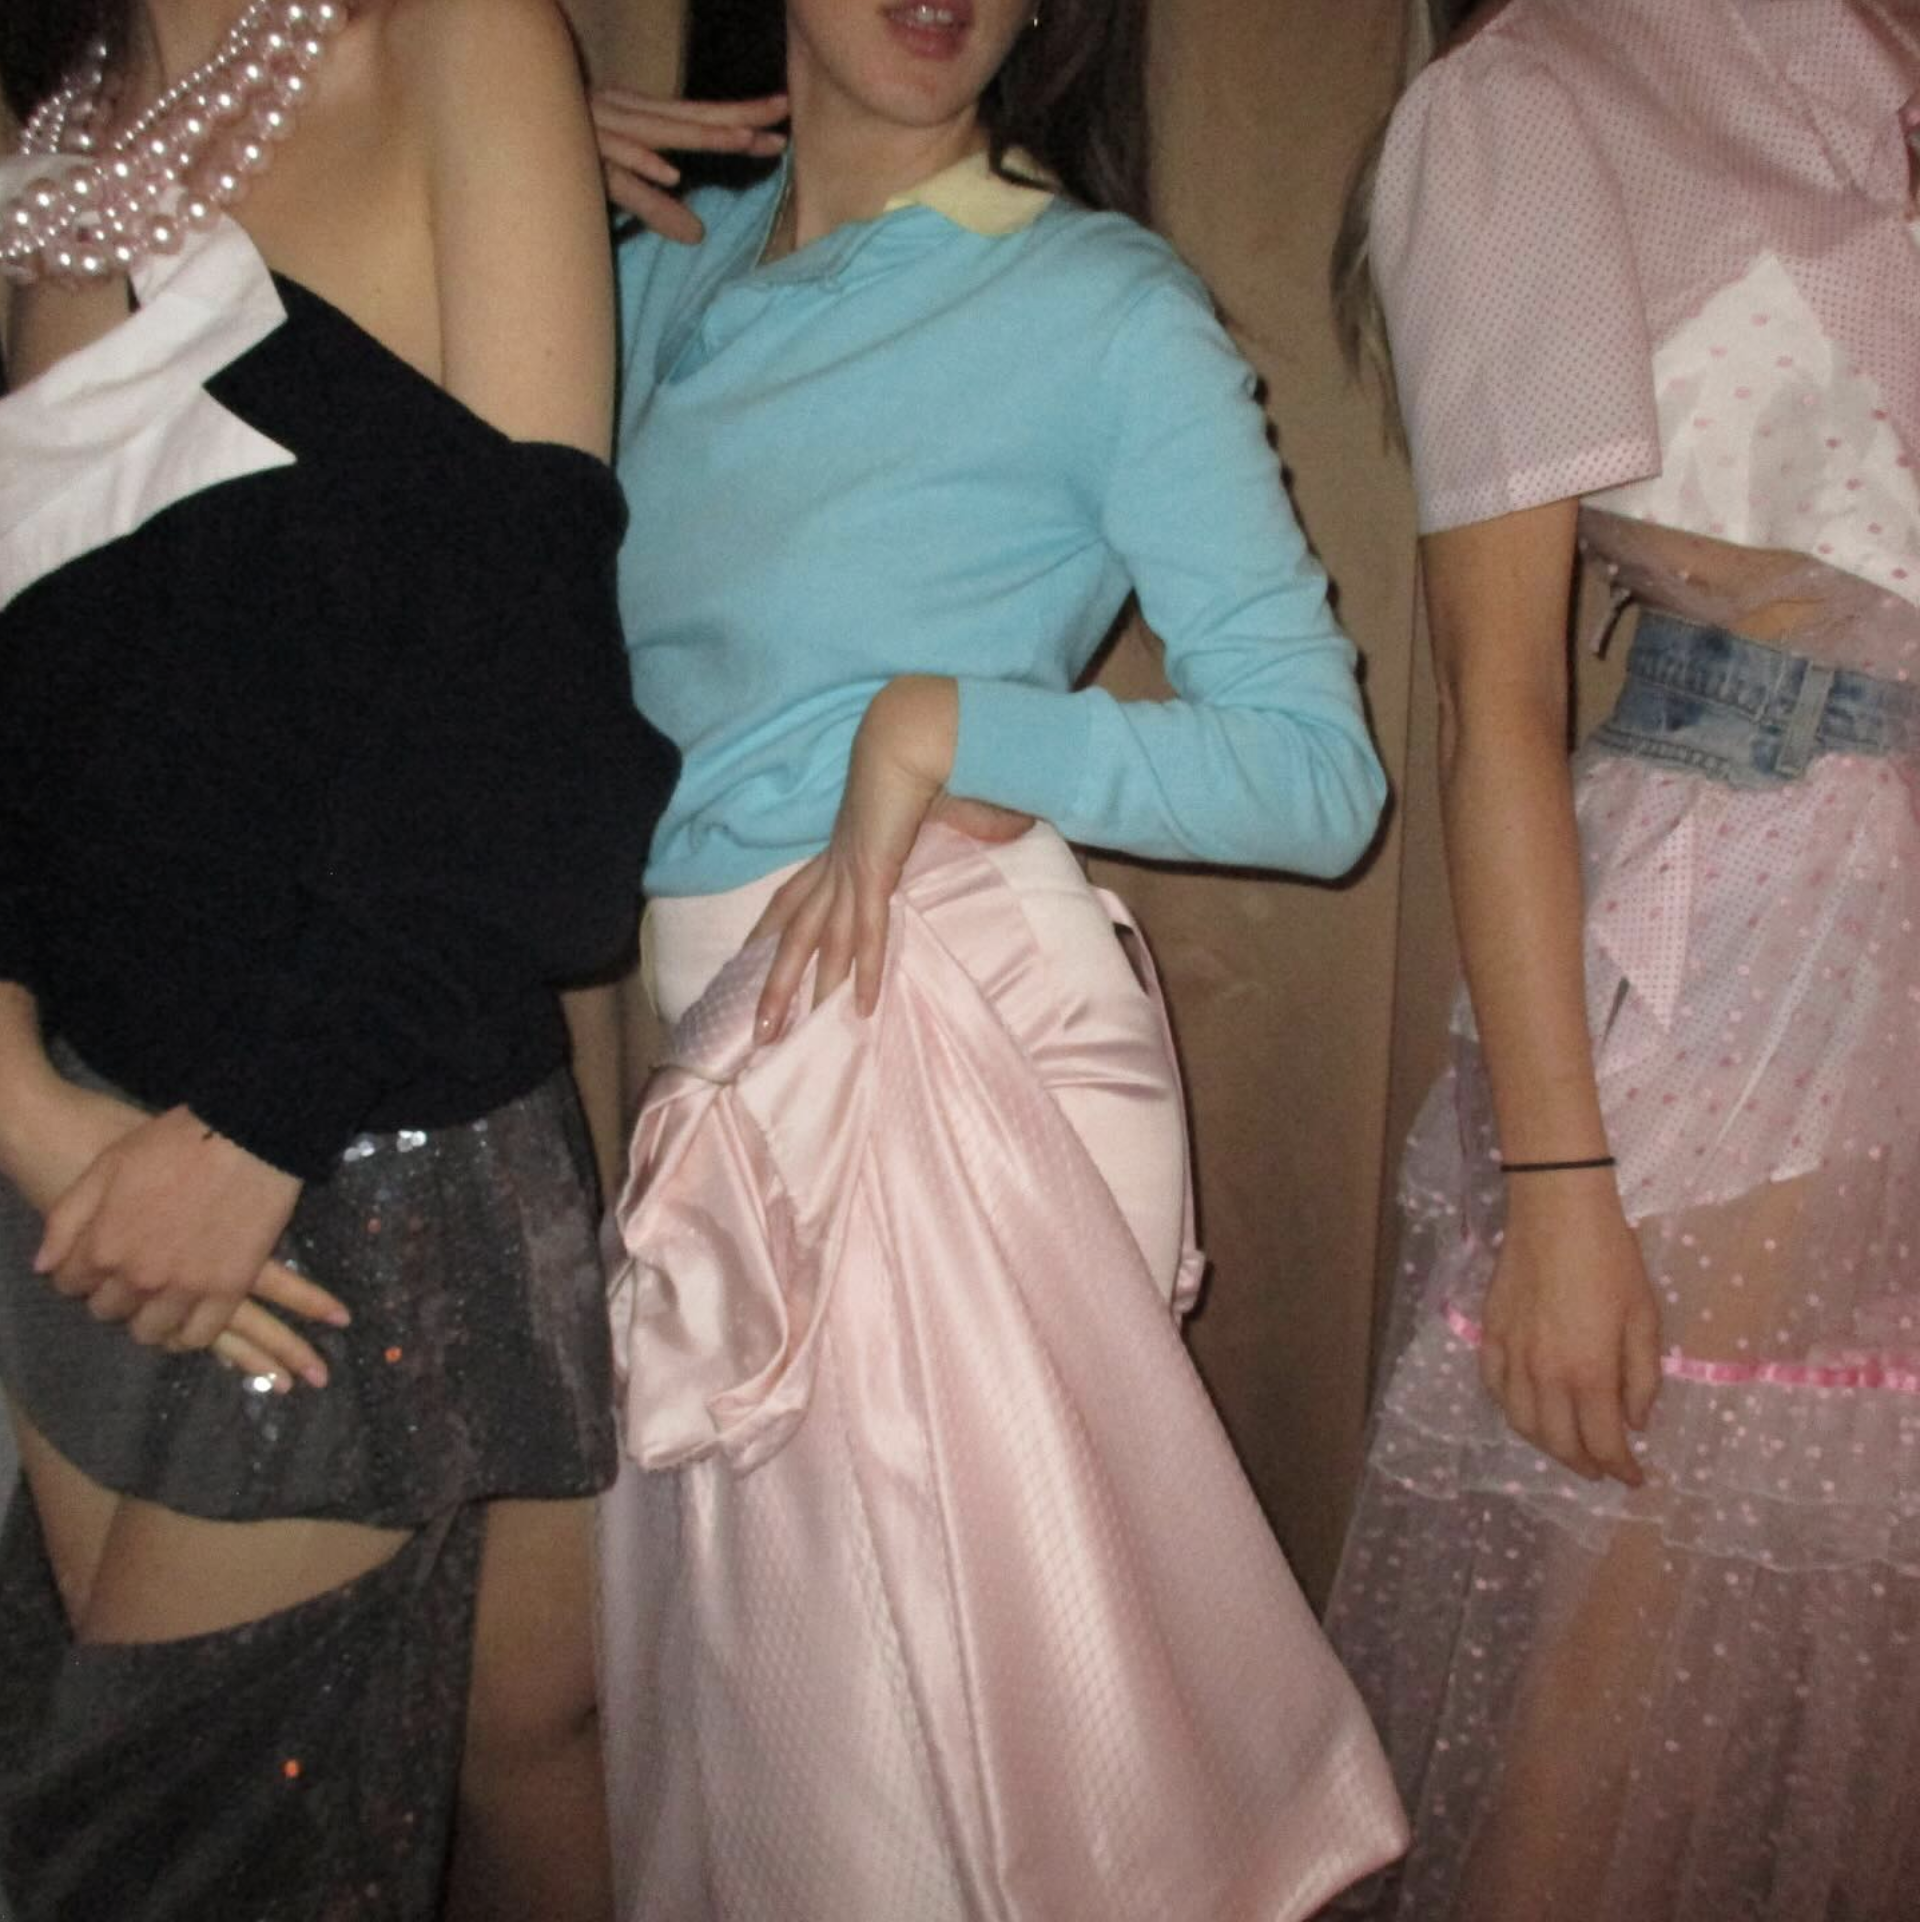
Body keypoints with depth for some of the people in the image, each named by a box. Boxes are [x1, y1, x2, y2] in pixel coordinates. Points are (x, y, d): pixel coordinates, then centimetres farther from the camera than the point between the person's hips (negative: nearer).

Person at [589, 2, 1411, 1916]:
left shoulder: (1108, 303, -5)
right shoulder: (672, 265, 11)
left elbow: (1322, 775, -7)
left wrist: (949, 721, -18)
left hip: (940, 1019, -5)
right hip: (721, 1031, 6)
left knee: (921, 1668, 6)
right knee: (773, 1642, 18)